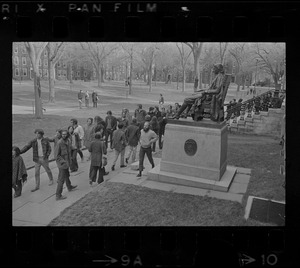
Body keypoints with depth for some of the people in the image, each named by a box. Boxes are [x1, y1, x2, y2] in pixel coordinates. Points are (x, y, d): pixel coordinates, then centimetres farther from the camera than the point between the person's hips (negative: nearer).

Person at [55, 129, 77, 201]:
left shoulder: (67, 141, 0)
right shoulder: (60, 143, -25)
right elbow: (56, 155, -22)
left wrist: (70, 159, 14)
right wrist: (64, 162, -24)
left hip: (66, 162, 9)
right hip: (62, 163, -9)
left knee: (67, 175, 29)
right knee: (61, 179, -4)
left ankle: (69, 187, 51)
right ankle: (58, 195, 3)